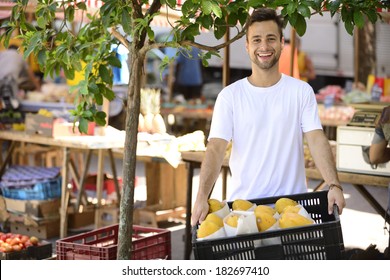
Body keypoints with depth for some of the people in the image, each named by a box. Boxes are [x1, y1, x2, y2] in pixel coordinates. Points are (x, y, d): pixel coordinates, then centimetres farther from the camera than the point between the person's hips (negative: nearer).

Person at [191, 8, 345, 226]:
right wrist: (202, 198, -22)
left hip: (293, 203, 0)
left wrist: (334, 185, -24)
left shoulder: (301, 91, 2)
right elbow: (216, 148, -8)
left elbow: (317, 140, -8)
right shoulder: (230, 95, -1)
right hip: (243, 203, 0)